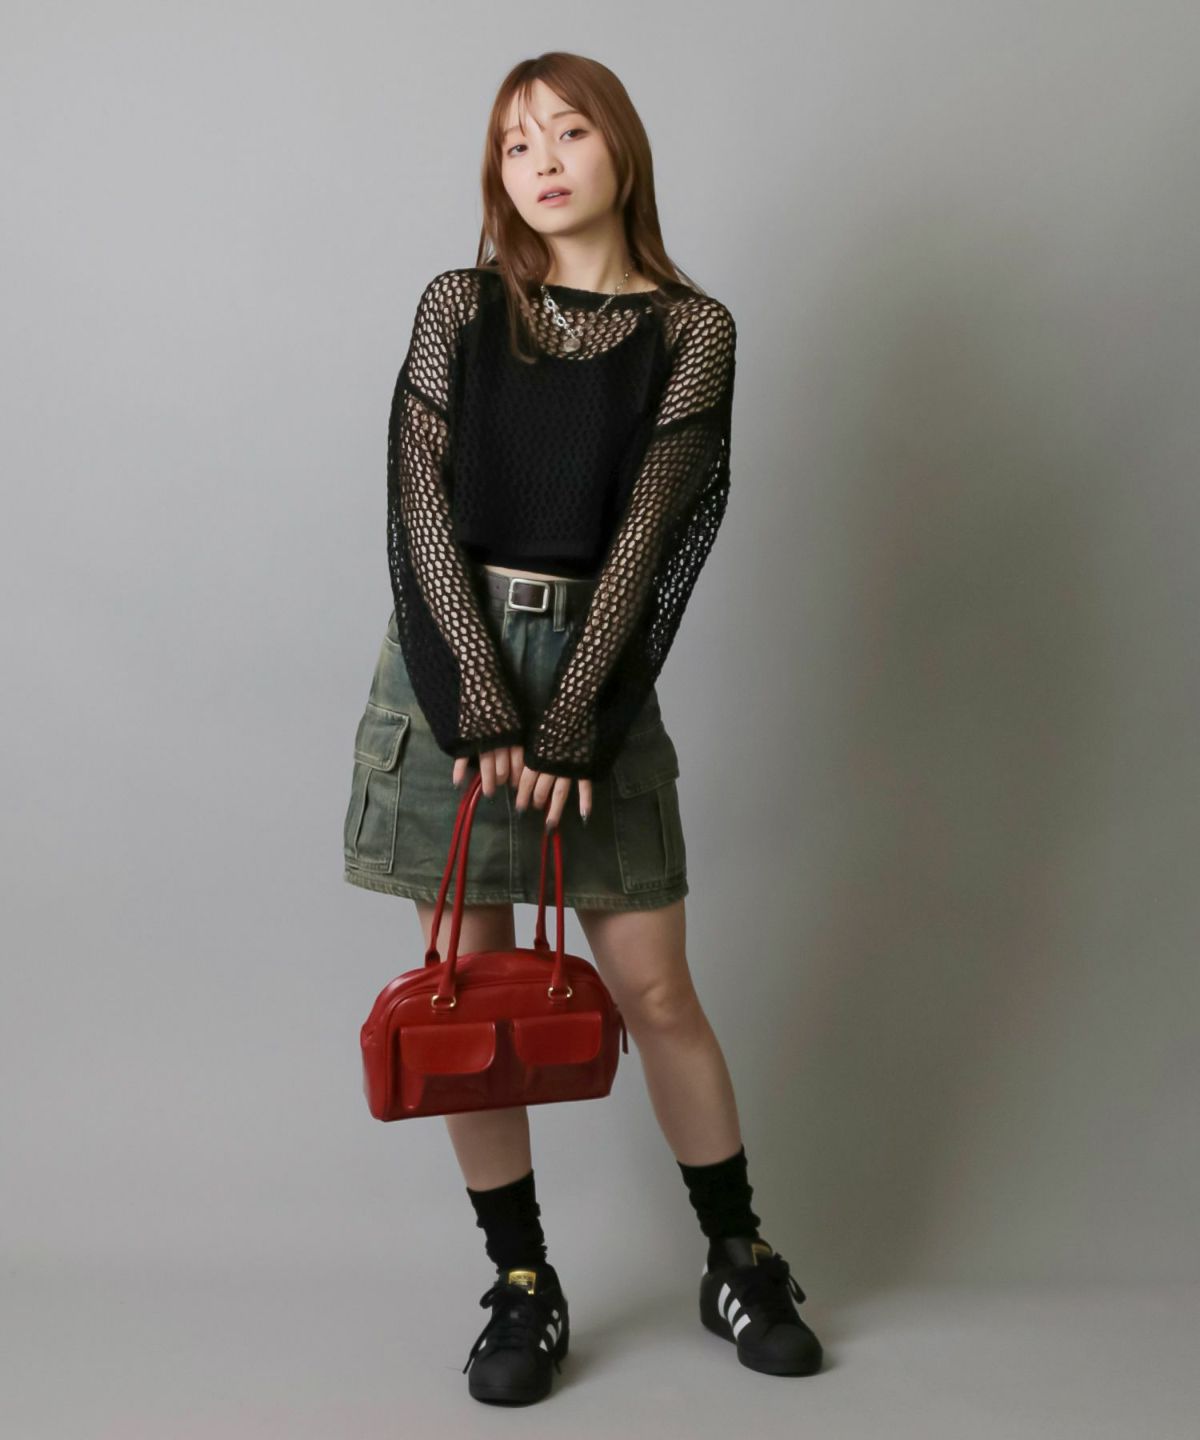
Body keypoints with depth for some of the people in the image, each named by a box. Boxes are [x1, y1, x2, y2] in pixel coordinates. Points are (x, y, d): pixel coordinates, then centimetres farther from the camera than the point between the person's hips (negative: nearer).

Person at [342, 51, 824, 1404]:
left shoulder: (691, 328, 2)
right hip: (448, 659, 2)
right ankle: (522, 1285, 17)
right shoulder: (460, 305, 5)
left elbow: (648, 533, -6)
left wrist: (569, 722, -13)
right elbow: (423, 505, -3)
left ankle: (740, 1261, 21)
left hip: (595, 668, -1)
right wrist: (484, 703, -13)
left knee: (654, 989, 2)